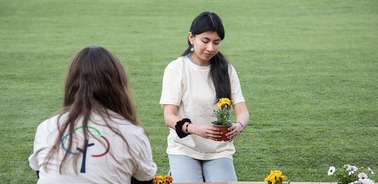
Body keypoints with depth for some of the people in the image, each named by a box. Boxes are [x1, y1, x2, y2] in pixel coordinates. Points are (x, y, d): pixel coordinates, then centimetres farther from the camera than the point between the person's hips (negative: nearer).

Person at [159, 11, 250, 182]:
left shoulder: (226, 70, 1)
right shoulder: (176, 69, -7)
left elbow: (243, 112, -4)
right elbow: (169, 117, -12)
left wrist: (238, 126, -28)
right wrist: (196, 129, -32)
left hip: (219, 150, 2)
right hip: (185, 148, -2)